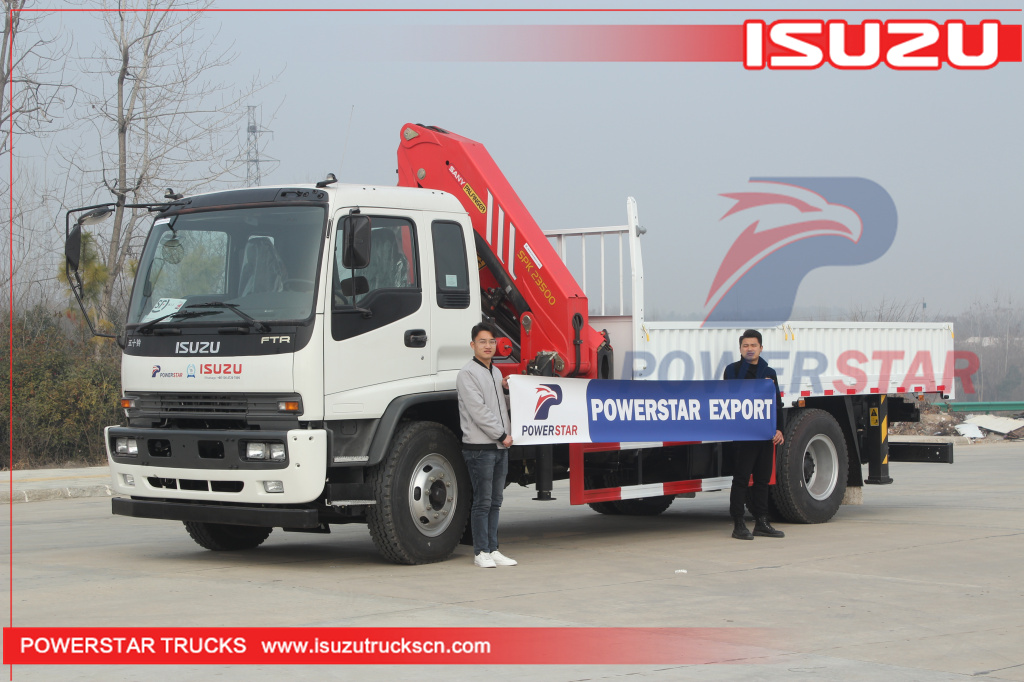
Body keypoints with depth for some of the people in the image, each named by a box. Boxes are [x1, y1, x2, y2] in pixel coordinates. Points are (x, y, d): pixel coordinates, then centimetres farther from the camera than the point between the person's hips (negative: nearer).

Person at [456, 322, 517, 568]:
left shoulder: (495, 372, 18)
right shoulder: (467, 373, -8)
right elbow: (478, 411, -15)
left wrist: (507, 389, 5)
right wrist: (502, 435, -12)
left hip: (500, 447, 8)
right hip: (480, 447, -8)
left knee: (495, 501, 9)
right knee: (482, 502, -5)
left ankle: (493, 550, 14)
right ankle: (481, 552, 0)